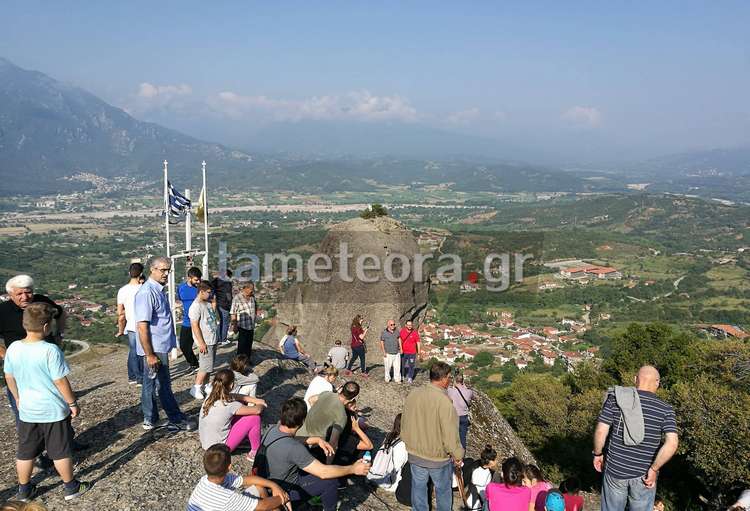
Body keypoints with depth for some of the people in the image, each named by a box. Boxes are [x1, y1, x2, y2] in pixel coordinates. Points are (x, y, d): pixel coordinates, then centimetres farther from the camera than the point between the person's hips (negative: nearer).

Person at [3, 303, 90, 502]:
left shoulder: (13, 348, -6)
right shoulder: (51, 351, -23)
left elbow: (9, 377, 6)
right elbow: (61, 381, -18)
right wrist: (72, 403, -6)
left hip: (27, 411, 5)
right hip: (54, 411, -5)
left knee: (25, 452, 20)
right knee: (61, 452, 10)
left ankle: (24, 490, 34)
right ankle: (71, 487, 24)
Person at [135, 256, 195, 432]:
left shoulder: (158, 290, 11)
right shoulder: (147, 292, -20)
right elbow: (142, 326, -23)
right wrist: (150, 355, -23)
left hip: (160, 347, 10)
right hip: (155, 349, -10)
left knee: (150, 384, 16)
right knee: (164, 386, 2)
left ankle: (150, 420, 26)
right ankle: (177, 420, 12)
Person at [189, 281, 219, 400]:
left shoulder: (208, 303, 11)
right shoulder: (196, 306, -17)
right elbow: (195, 326, -20)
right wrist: (201, 343, -21)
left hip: (212, 340, 9)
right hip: (205, 342, -9)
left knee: (209, 366, 15)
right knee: (205, 367, -5)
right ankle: (196, 388, 6)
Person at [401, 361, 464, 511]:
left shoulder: (413, 394, -8)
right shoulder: (444, 401, -28)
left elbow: (404, 423, 4)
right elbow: (450, 433, -23)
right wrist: (457, 455, -6)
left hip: (415, 453, 5)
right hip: (438, 457, -5)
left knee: (418, 487, 21)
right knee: (443, 490, 19)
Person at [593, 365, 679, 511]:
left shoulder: (615, 398, -7)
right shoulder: (665, 409, -6)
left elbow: (601, 431, -11)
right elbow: (672, 443, -18)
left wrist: (598, 454, 5)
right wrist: (654, 469, -10)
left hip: (615, 470, 0)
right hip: (643, 475, 0)